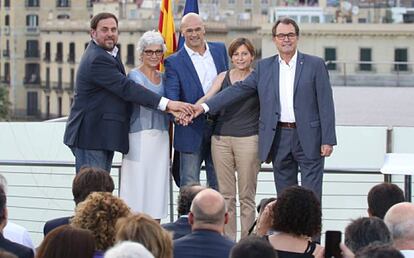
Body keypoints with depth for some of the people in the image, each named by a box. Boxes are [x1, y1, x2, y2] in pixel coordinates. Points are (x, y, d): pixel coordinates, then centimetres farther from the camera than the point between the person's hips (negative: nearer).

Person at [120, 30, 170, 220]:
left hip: (161, 138, 6)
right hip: (140, 138, -6)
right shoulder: (135, 75, -3)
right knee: (138, 184, -7)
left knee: (158, 184, 5)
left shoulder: (163, 78, 16)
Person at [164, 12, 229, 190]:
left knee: (218, 185, 11)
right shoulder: (174, 62, -5)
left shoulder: (220, 50, 9)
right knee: (189, 186, 0)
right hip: (192, 132, -4)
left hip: (219, 127, 4)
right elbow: (171, 95, -16)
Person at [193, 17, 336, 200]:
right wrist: (205, 106, -6)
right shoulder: (264, 67, 9)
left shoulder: (315, 65, 1)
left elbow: (326, 104, -3)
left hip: (309, 138, -3)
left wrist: (328, 140, -9)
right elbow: (239, 89, 5)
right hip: (279, 138, 3)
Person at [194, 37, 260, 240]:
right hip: (221, 138, 3)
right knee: (226, 195, 5)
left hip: (248, 139, -3)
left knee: (247, 195, -1)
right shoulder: (223, 77, 10)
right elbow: (207, 98, 1)